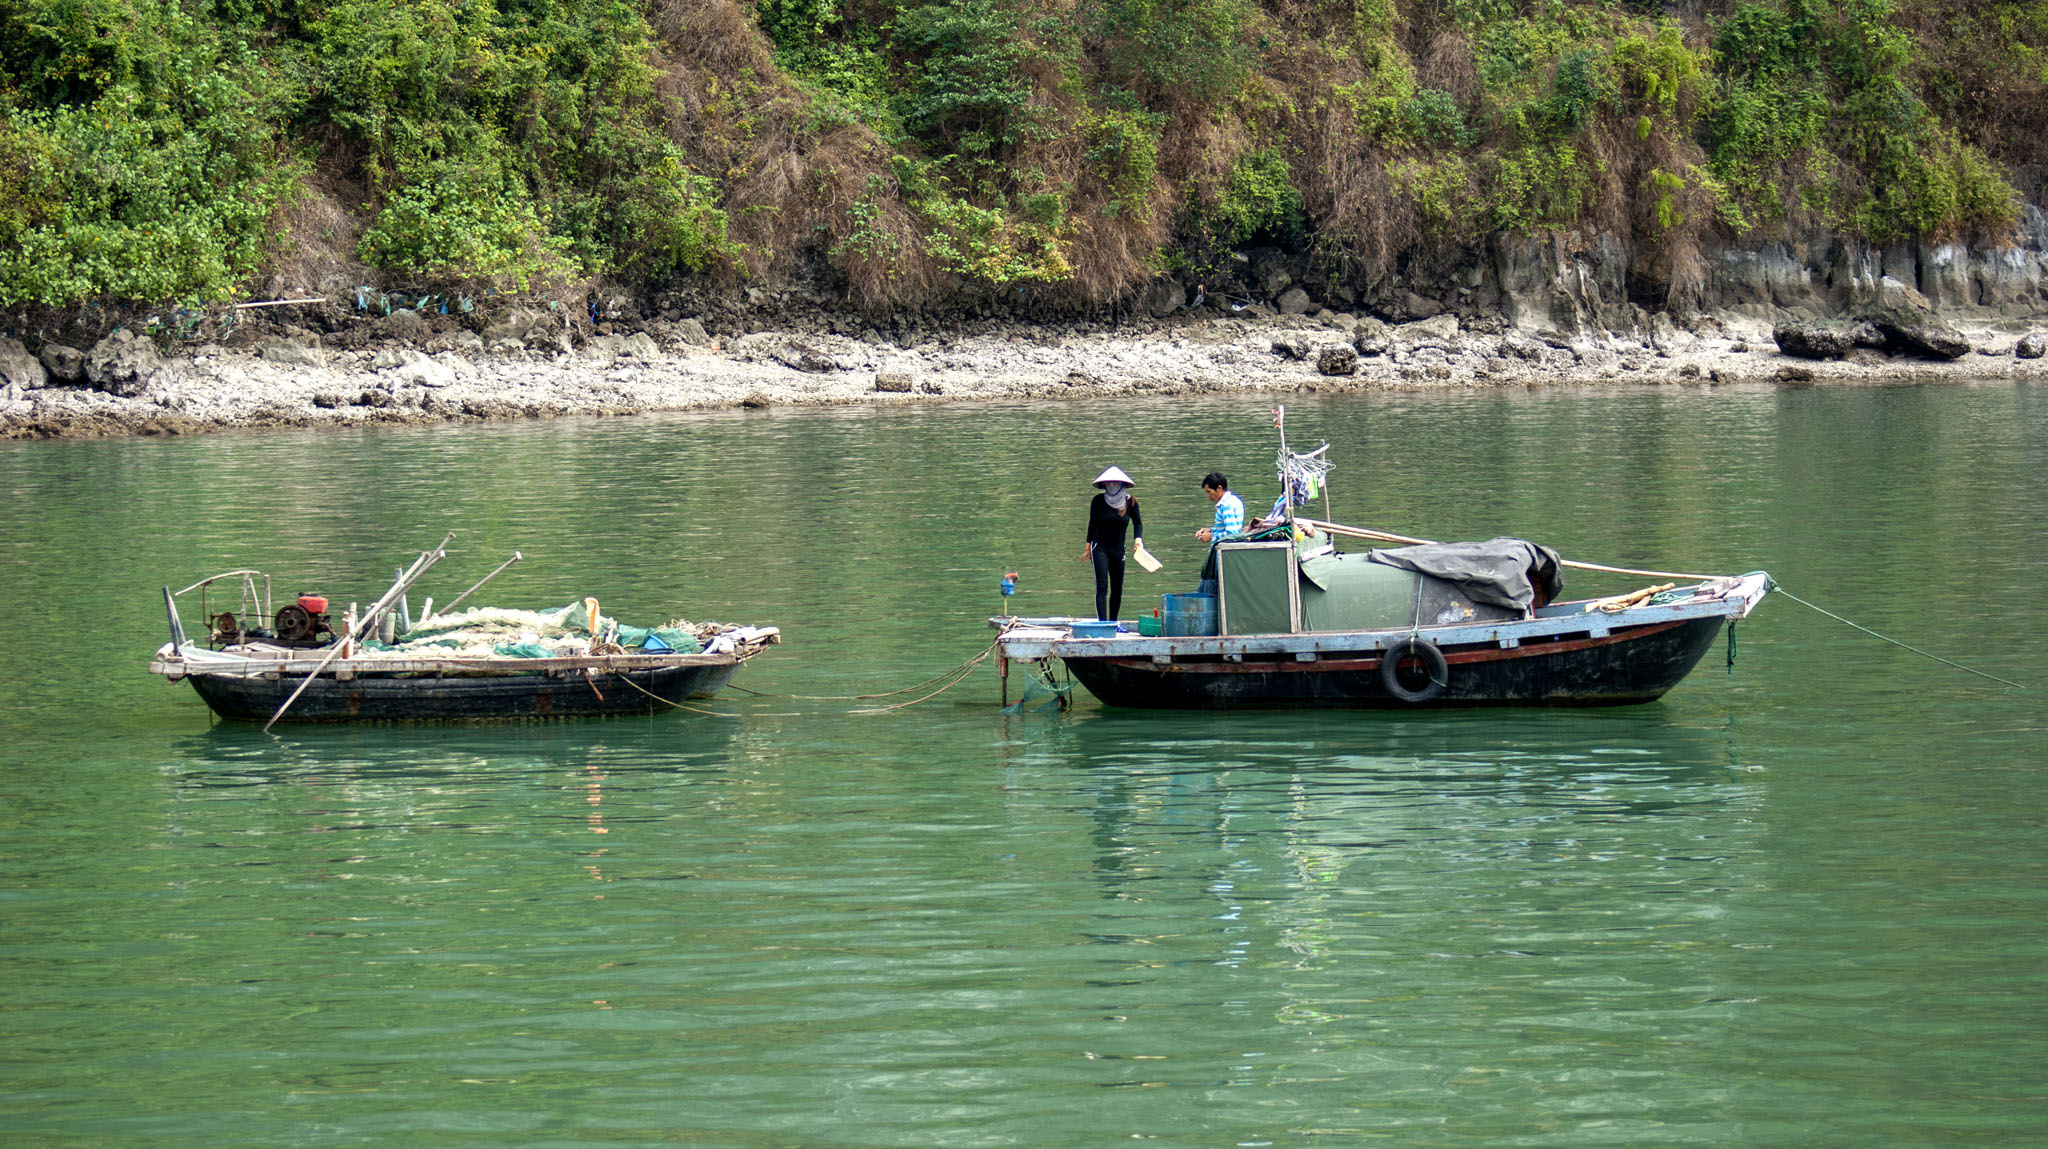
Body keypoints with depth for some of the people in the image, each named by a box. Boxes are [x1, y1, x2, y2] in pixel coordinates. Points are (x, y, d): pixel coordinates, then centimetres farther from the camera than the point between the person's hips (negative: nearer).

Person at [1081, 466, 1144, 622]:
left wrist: (1138, 538, -6)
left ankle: (1113, 622, 17)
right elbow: (1092, 523, 8)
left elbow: (1138, 523, 12)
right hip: (1100, 548, -3)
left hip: (1118, 550, 3)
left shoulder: (1130, 502, -2)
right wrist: (1088, 546, 12)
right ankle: (1102, 622, -21)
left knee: (1117, 589, 6)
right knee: (1102, 586, -14)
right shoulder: (1098, 501, -5)